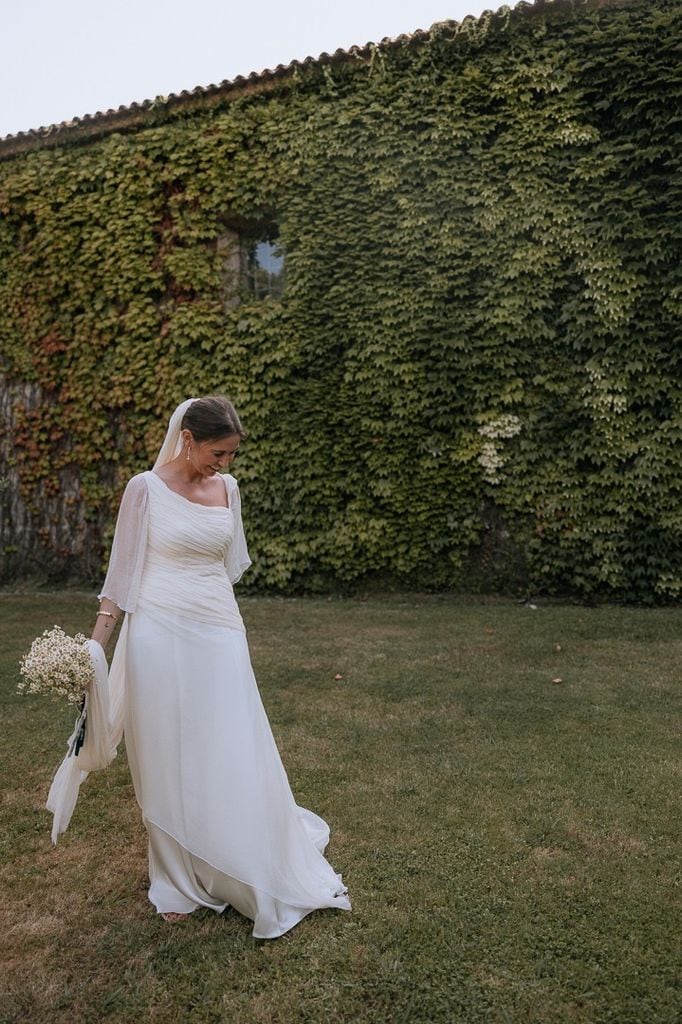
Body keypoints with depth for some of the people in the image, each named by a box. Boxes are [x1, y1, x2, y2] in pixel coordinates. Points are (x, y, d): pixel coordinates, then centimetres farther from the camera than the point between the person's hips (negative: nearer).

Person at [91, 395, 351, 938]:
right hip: (159, 635, -3)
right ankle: (180, 881, 30)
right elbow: (123, 568, -3)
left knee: (238, 756, 7)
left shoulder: (227, 488, 5)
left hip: (219, 633, 3)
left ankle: (267, 876, 27)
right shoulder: (146, 488, -7)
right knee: (168, 759, 10)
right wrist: (95, 643, -3)